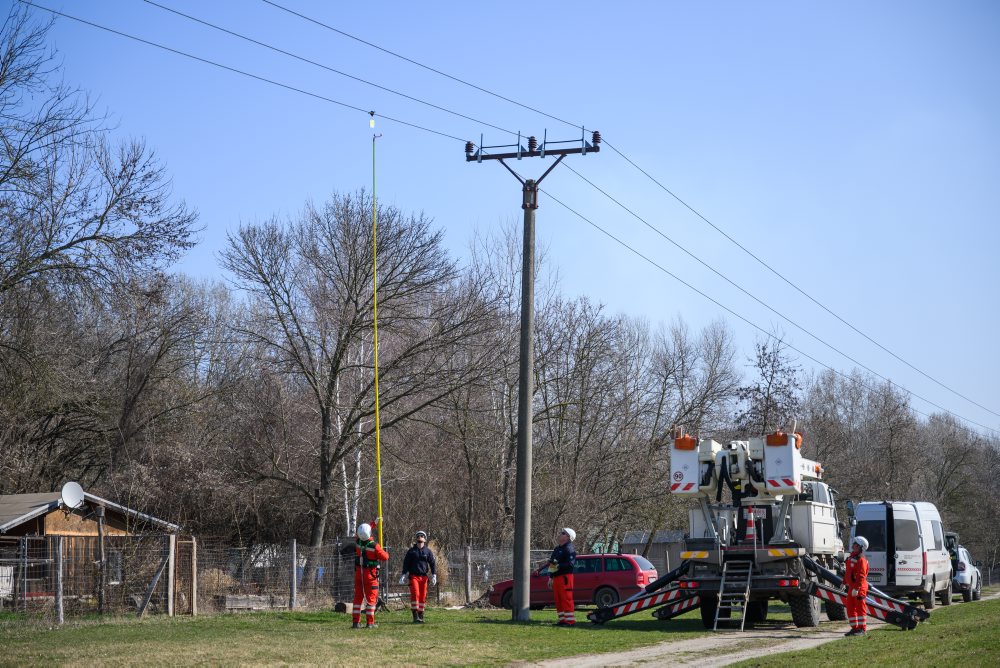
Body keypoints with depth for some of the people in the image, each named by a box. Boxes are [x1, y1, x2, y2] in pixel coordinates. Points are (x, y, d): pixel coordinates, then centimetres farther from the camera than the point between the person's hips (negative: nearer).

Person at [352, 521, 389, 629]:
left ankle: (356, 622, 9)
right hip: (370, 574, -5)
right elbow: (384, 557, -15)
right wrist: (385, 553, 10)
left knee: (358, 597, 11)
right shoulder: (374, 546, -19)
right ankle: (370, 623, 1)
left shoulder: (358, 542, -4)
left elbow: (362, 535, 17)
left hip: (358, 573, 5)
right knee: (371, 598, 3)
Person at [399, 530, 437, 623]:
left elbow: (432, 563, 10)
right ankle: (415, 616, -19)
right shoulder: (411, 551, 5)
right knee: (415, 594, -16)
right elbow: (406, 563, 8)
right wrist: (404, 575, 1)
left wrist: (434, 576, 3)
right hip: (413, 576, -2)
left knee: (422, 596, 3)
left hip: (423, 577, 2)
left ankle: (420, 616, 12)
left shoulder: (428, 551, 8)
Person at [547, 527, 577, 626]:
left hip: (565, 577, -10)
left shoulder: (569, 549, -9)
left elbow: (571, 563, -21)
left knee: (566, 599, -11)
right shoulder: (557, 549, 21)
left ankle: (570, 620, -12)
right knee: (558, 600, 11)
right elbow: (552, 563, 27)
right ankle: (562, 619, 16)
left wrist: (558, 566, -26)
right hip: (556, 577, 10)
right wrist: (551, 578, 25)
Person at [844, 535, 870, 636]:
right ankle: (854, 628, 19)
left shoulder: (861, 560, -16)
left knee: (860, 608, -5)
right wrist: (844, 583, 27)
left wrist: (856, 588, -26)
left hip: (859, 587, -10)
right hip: (852, 587, 10)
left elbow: (861, 576, -22)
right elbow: (847, 572, 25)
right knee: (850, 608, 12)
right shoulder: (851, 557, 15)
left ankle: (863, 629, 0)